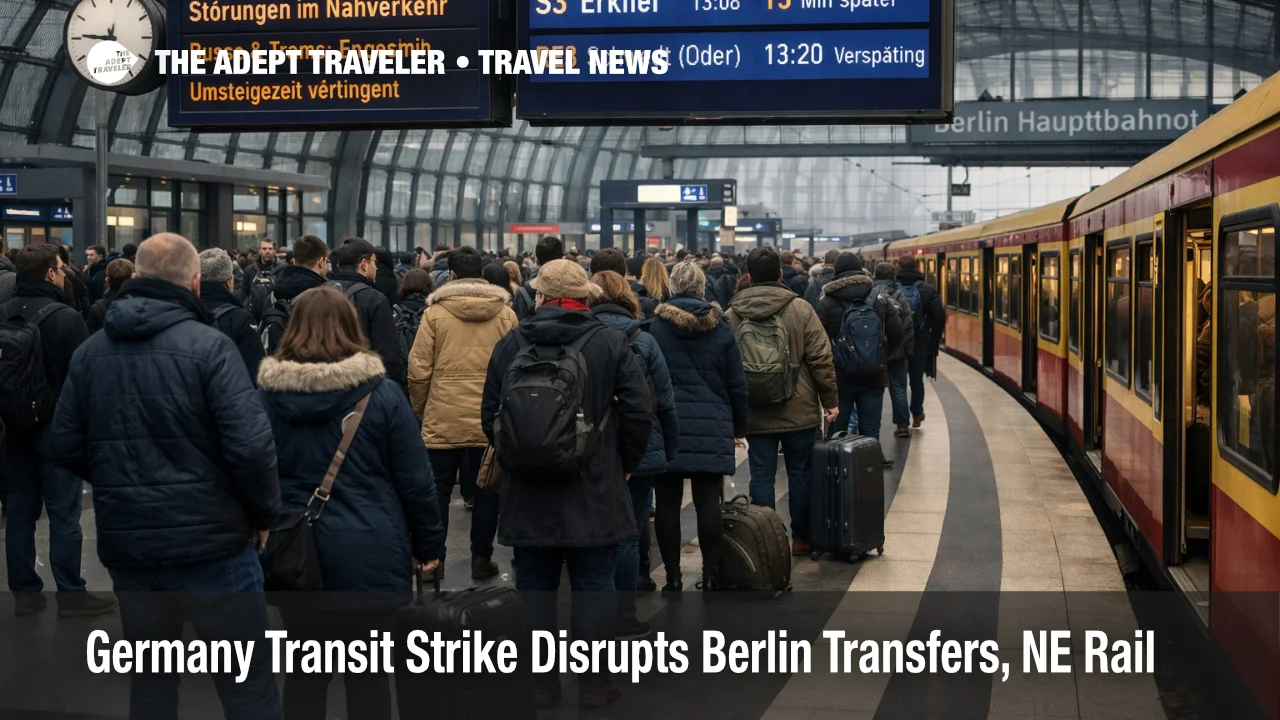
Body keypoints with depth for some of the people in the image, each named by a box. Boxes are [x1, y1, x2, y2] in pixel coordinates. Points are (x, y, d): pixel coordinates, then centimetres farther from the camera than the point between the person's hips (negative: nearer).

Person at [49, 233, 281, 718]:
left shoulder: (90, 351, 3)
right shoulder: (208, 345, -13)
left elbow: (66, 448, 6)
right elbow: (251, 445, -20)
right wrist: (263, 513, -4)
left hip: (125, 542, 5)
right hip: (210, 539, -5)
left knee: (149, 678, 19)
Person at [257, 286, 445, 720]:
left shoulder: (267, 394, -2)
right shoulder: (380, 392, -8)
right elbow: (415, 478, -5)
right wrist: (429, 544, 6)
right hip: (368, 554, -2)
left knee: (304, 669, 13)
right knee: (369, 671, 7)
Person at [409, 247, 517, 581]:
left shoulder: (435, 312, -6)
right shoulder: (505, 314, -1)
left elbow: (419, 370, -6)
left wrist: (420, 410, 8)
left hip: (442, 419, -1)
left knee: (438, 490, 11)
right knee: (485, 490, 11)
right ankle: (481, 558, 14)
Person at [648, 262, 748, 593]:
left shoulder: (655, 326, -2)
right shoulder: (721, 328, 3)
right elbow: (737, 384, 6)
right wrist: (738, 427, 15)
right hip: (712, 427, 1)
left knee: (668, 503, 3)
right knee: (708, 502, 3)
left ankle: (673, 576, 6)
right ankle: (711, 574, 6)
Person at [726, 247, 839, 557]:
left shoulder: (732, 315, 0)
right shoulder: (801, 310, -6)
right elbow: (821, 359, -7)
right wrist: (829, 400, 2)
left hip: (755, 414, 1)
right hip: (799, 412, -1)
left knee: (761, 477, 6)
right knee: (800, 474, 10)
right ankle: (801, 539, 17)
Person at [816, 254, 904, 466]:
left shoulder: (826, 303, -8)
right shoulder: (880, 300, -1)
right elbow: (897, 334, -1)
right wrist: (881, 357, 12)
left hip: (839, 377, -1)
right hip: (873, 376, 1)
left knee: (837, 431, 8)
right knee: (870, 432, 6)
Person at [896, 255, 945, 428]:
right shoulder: (929, 290, -3)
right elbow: (939, 317, -8)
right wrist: (934, 341, 1)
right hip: (920, 344, 1)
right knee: (917, 379, 16)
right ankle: (916, 414, 29)